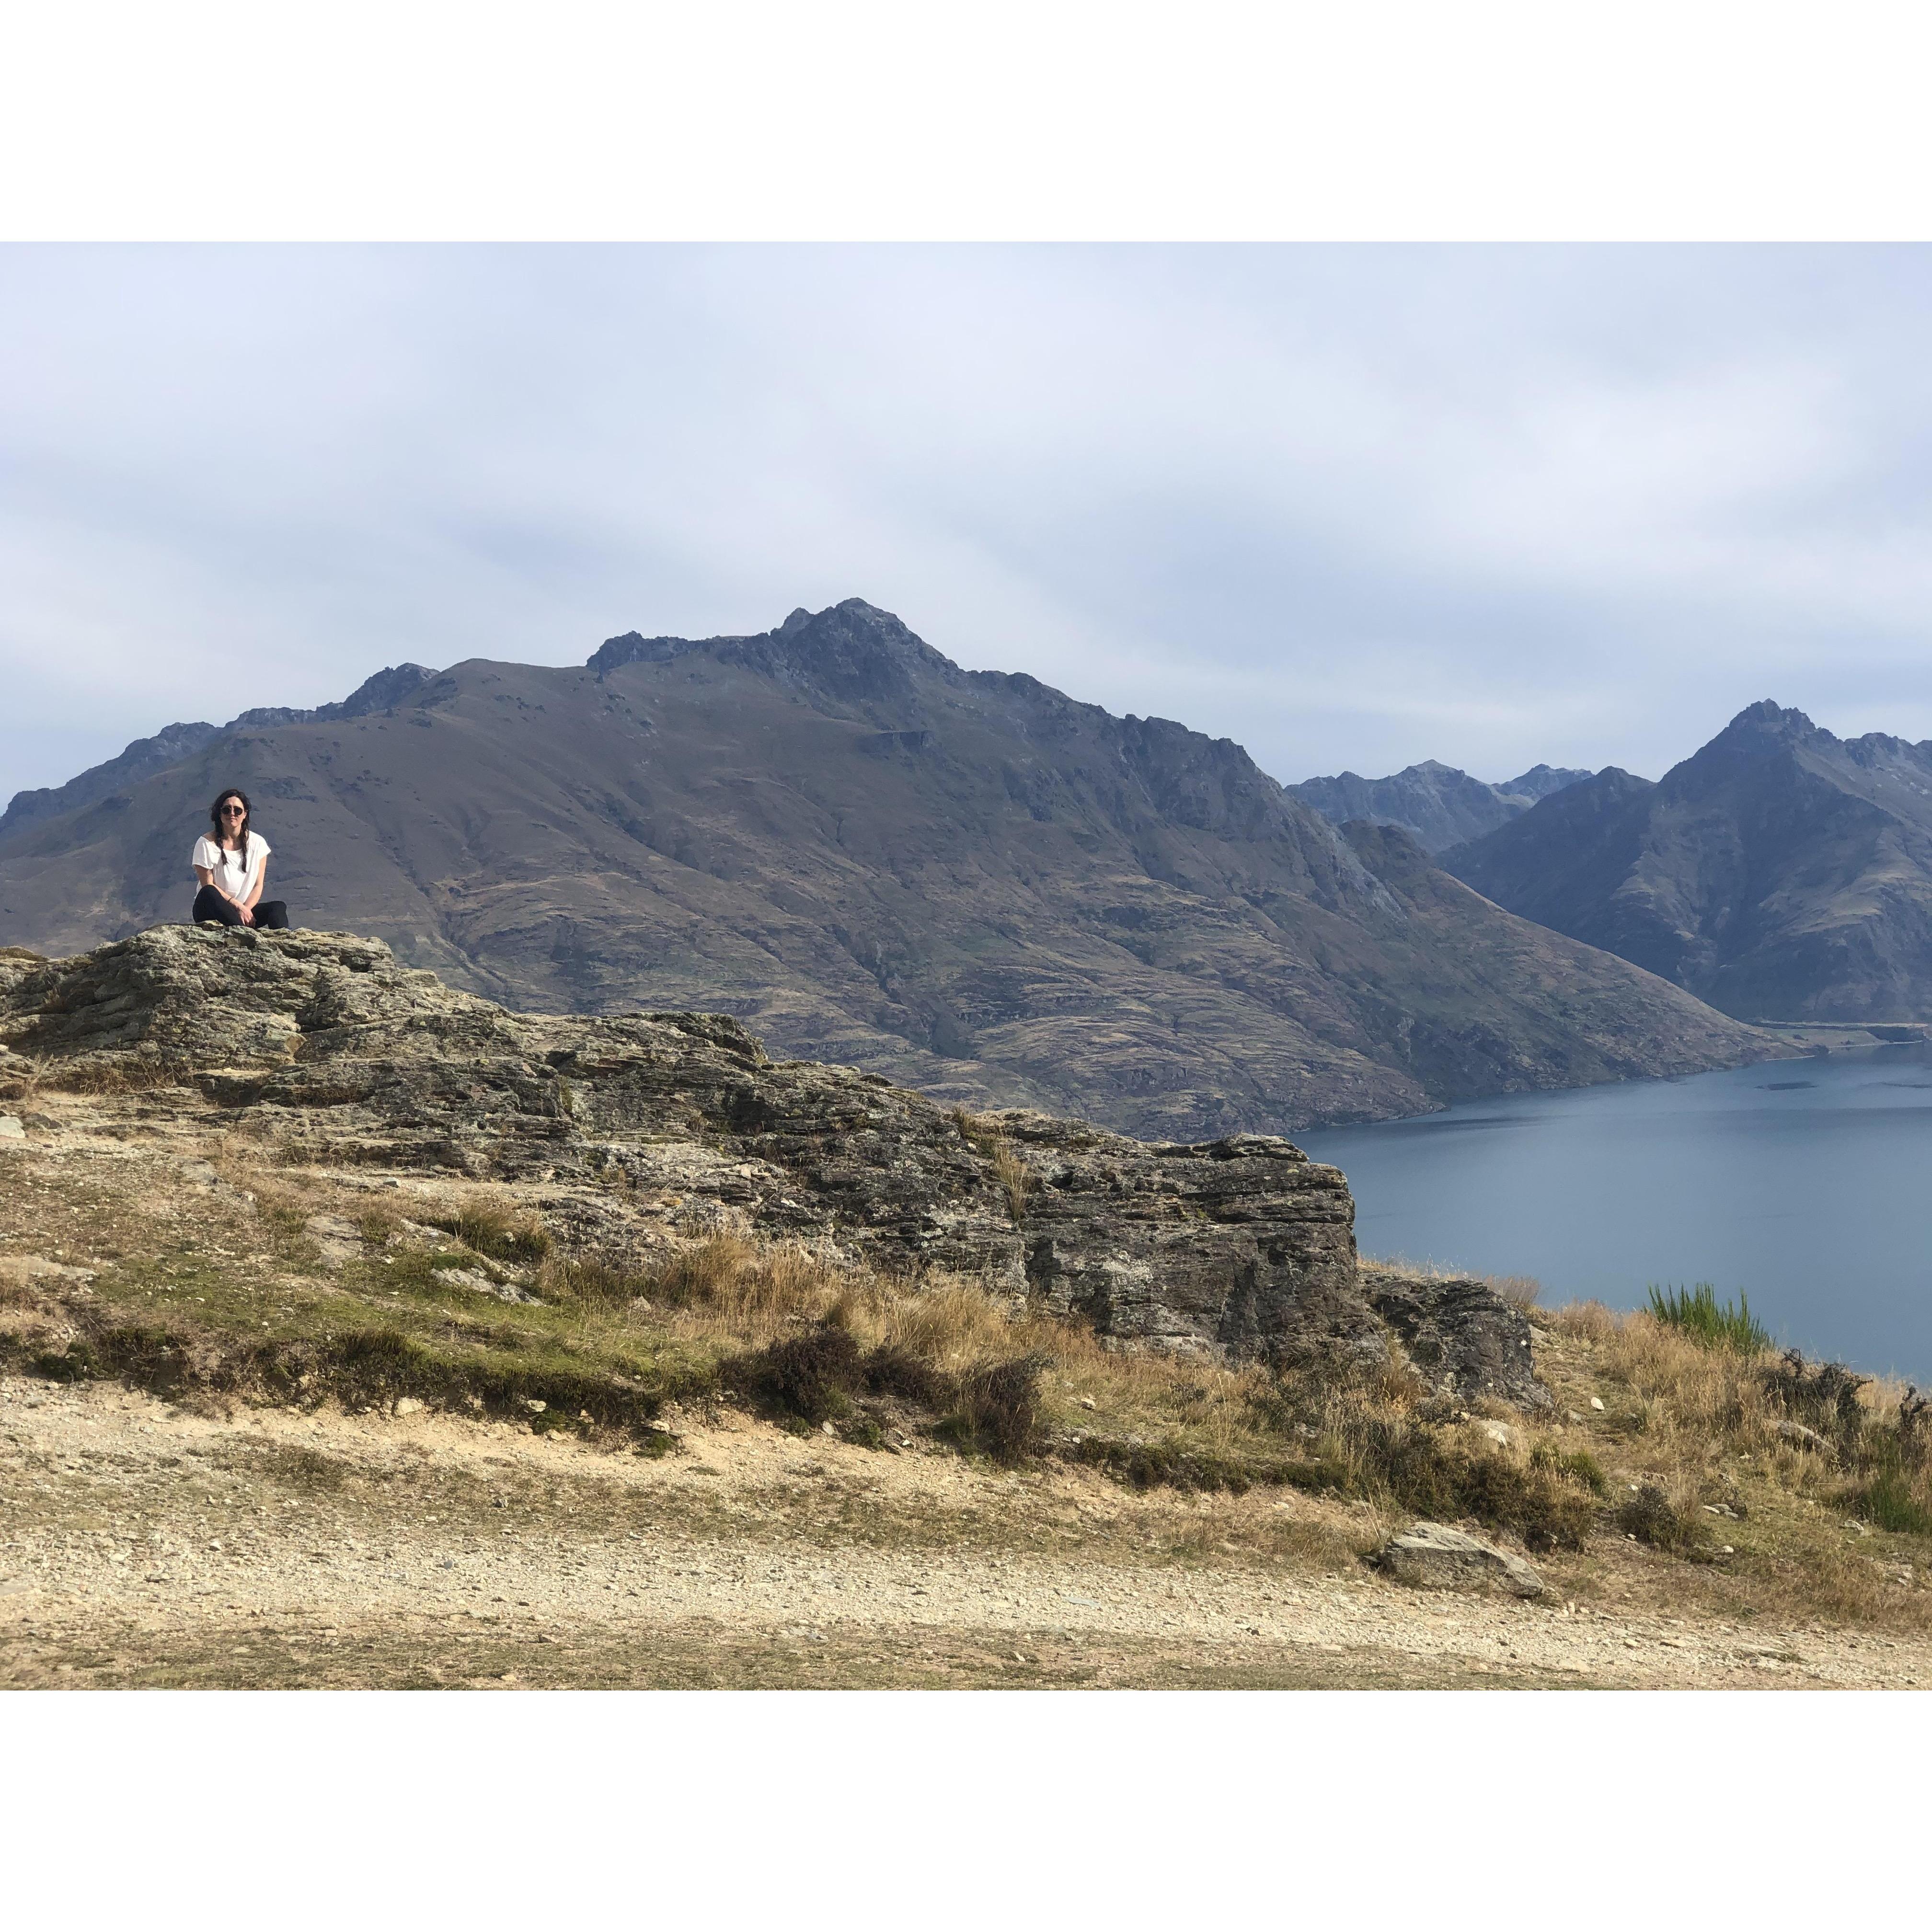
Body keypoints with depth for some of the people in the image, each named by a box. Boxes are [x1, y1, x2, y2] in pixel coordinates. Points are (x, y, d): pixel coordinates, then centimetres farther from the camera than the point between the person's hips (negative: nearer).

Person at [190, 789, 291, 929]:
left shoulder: (257, 843, 4)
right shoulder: (207, 844, -4)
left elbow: (258, 885, 1)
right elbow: (208, 886, -9)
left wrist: (246, 909, -18)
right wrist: (237, 906, -19)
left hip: (246, 908, 3)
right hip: (212, 910, -3)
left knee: (278, 907, -25)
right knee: (208, 893, -36)